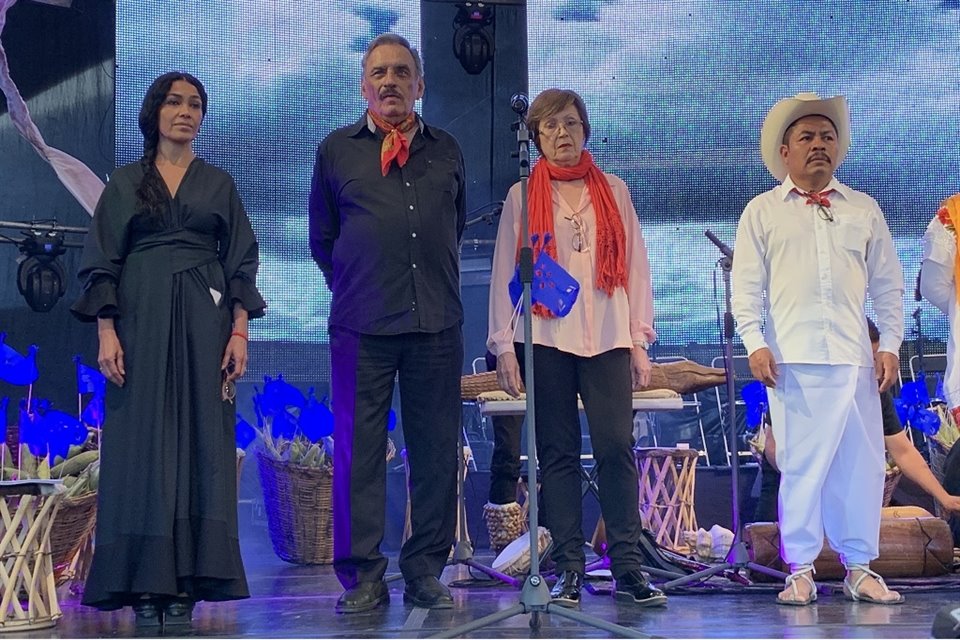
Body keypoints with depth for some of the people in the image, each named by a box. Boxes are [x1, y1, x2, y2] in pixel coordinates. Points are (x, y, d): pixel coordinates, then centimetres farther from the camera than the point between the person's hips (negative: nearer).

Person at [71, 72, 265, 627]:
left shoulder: (219, 183, 13)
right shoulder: (126, 183, 11)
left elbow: (241, 262, 7)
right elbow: (103, 263, 5)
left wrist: (240, 332, -5)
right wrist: (107, 333, -8)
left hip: (204, 326, 1)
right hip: (142, 323, -1)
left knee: (200, 443, -4)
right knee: (142, 444, -4)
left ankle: (187, 581, -2)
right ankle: (145, 582, -2)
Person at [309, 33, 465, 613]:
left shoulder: (447, 152, 14)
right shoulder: (336, 150, 10)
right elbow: (322, 238, 17)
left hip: (437, 324, 2)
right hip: (361, 325, -2)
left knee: (436, 450, 3)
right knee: (359, 450, -1)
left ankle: (425, 572, 12)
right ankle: (363, 576, 6)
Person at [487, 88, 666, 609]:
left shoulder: (613, 191, 14)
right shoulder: (521, 196, 9)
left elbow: (636, 266, 11)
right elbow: (504, 273, 6)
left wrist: (641, 340, 5)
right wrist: (503, 345, -2)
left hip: (608, 337, 1)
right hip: (546, 338, 0)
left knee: (617, 447, -8)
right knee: (558, 453, 1)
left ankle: (627, 567, -2)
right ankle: (568, 570, 5)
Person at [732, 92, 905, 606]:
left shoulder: (864, 210, 16)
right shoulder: (762, 211, 10)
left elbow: (888, 284, 15)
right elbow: (747, 285, 5)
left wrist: (890, 344, 7)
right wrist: (755, 342, -5)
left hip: (854, 357, 2)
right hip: (792, 358, -2)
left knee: (862, 463, 2)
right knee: (800, 464, -2)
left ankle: (860, 568, 13)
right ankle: (800, 571, 7)